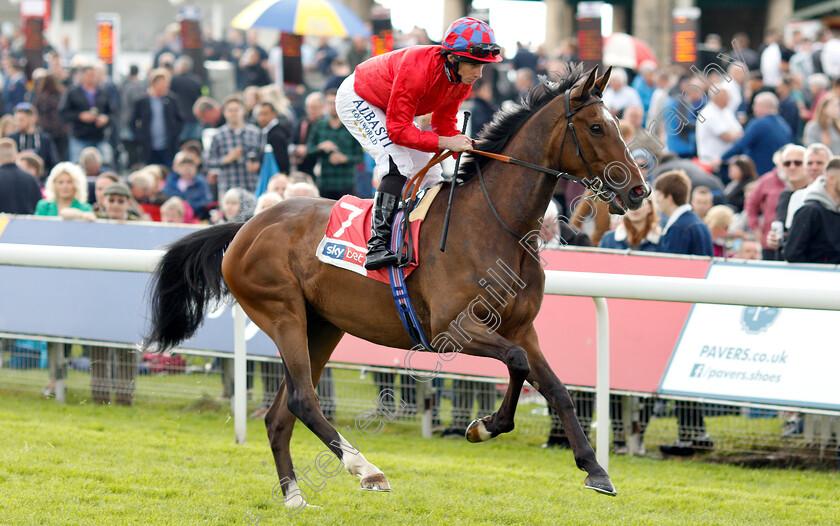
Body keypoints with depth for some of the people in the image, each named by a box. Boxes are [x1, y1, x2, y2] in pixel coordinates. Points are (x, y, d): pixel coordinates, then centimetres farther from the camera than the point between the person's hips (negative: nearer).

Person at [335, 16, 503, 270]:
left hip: (389, 109, 9)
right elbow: (398, 130, -37)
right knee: (398, 164, -26)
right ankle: (377, 245, -31)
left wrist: (464, 144, -24)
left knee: (429, 174, 4)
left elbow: (444, 123, -4)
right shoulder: (417, 69, -40)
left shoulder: (462, 80, -15)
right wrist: (446, 142, -43)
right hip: (357, 100, -9)